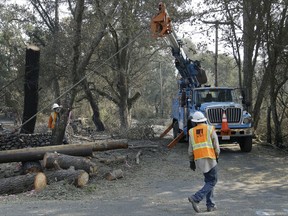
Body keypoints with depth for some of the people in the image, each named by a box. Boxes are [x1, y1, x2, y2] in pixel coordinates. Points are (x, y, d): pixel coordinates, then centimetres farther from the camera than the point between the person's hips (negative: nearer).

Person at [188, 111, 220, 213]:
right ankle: (196, 198, -15)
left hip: (198, 159, 5)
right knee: (212, 182, 2)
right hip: (210, 158, -4)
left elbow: (190, 149, 6)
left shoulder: (192, 132, 7)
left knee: (208, 181, 17)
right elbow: (216, 146, -2)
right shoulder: (210, 129, -1)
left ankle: (210, 205, 14)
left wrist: (191, 161, 14)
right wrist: (217, 156, 13)